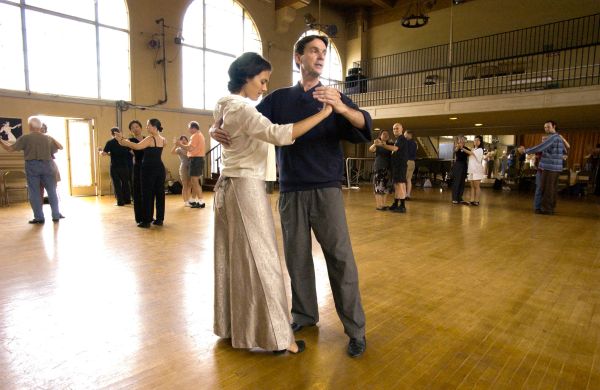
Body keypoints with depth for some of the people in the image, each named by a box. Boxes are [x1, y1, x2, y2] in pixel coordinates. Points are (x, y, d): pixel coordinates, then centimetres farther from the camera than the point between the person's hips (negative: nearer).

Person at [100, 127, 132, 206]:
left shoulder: (110, 143, -8)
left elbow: (103, 153, -11)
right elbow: (128, 151, 12)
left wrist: (100, 151, 11)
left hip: (115, 166, -3)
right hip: (125, 166, 3)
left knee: (117, 184, 5)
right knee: (125, 183, 14)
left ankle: (120, 202, 4)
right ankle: (127, 200, 18)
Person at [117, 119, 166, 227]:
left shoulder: (150, 139, -13)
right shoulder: (163, 140, 10)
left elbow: (137, 146, -26)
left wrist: (122, 140, -20)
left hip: (149, 169, -7)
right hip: (160, 168, 7)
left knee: (147, 195, -1)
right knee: (160, 193, 9)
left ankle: (146, 221, 3)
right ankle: (160, 219, 15)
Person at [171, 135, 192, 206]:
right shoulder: (179, 149, 1)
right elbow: (172, 152, -18)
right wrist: (175, 145, -31)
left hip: (190, 167, 4)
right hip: (183, 168, -4)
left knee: (189, 185, 7)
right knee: (185, 185, -2)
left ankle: (188, 200, 16)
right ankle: (185, 201, 2)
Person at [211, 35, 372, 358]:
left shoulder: (335, 98, 7)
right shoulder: (279, 98, 11)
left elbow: (365, 128, -8)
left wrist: (340, 107, -27)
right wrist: (218, 128, -10)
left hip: (326, 190, -1)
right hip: (290, 191, 2)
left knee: (340, 258, -2)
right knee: (296, 256, 10)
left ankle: (355, 329, 10)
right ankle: (304, 314, 29)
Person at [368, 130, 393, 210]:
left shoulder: (390, 145, 13)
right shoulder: (377, 145, -1)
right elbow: (370, 149, -20)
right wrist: (374, 144, -42)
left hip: (388, 168, 5)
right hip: (379, 167, -5)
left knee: (386, 187, 6)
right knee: (379, 186, -7)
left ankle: (384, 204, 13)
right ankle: (378, 205, -6)